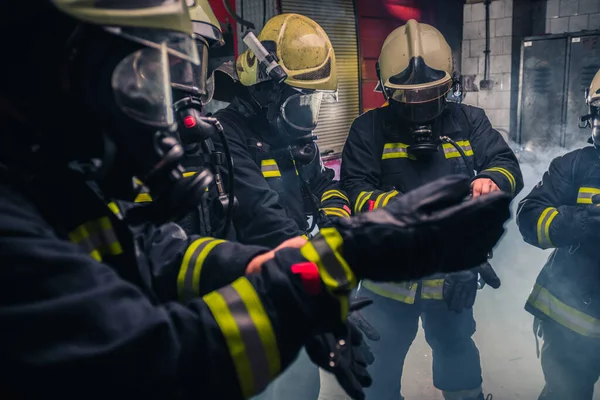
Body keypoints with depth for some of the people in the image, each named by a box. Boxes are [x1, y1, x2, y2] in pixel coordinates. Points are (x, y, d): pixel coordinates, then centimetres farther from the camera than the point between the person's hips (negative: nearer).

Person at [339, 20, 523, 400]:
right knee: (379, 367, 16)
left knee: (458, 354, 26)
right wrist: (398, 205, -32)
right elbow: (354, 192, -14)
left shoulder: (468, 122, 0)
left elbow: (508, 166, -7)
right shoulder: (370, 128, -7)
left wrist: (492, 181, -31)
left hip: (454, 273, 2)